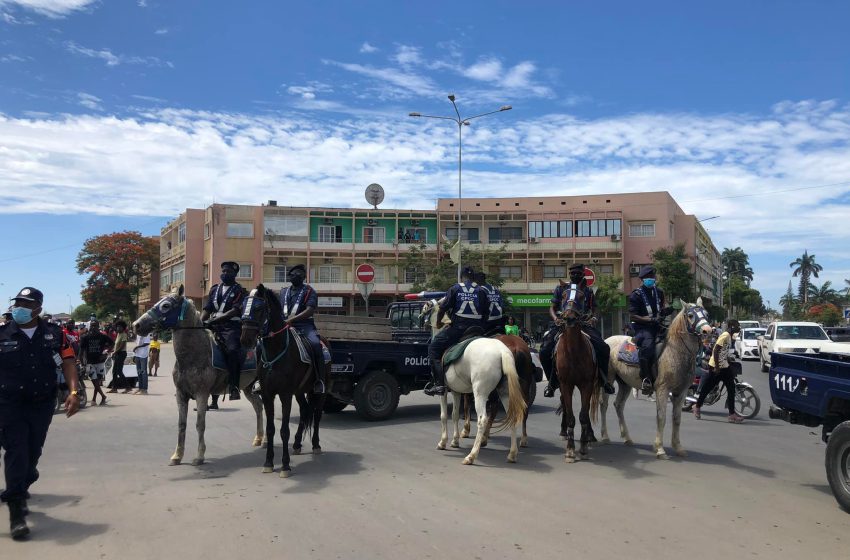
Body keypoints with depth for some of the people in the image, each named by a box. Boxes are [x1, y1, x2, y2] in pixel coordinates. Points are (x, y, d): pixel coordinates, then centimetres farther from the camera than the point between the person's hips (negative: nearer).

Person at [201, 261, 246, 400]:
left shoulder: (239, 290, 3)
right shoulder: (214, 289, 21)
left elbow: (234, 311, -11)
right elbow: (207, 309, 16)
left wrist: (215, 319, -20)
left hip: (231, 326, -6)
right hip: (214, 326, 7)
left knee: (232, 350, -30)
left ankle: (233, 386, -30)